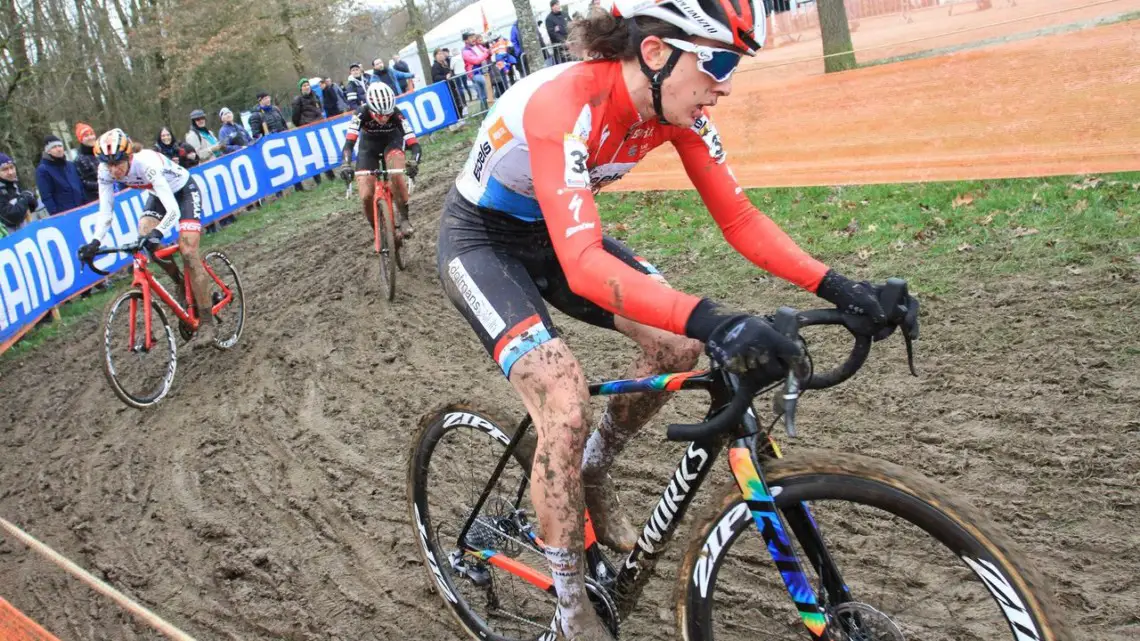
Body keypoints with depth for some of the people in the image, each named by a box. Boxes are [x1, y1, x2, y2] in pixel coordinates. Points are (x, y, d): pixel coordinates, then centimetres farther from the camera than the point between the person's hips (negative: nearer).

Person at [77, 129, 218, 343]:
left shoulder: (148, 164, -39)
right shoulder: (106, 171, -22)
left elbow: (173, 210, -45)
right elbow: (105, 212, -18)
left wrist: (157, 233, -62)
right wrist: (95, 242, -33)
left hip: (185, 191, -6)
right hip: (159, 194, 6)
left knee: (188, 251, -17)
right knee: (145, 237, -20)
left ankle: (206, 319, -9)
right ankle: (181, 283, 6)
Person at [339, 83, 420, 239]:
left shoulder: (397, 115, -31)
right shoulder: (361, 114, -32)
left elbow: (414, 144, -35)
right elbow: (349, 143, -37)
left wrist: (413, 161, -56)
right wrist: (346, 164, -56)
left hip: (392, 143, -1)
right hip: (369, 147, 1)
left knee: (396, 174, -34)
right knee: (366, 196, -13)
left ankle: (404, 219, -19)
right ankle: (377, 230, 12)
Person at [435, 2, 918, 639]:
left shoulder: (675, 107, -14)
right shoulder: (565, 105, -36)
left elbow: (738, 217, -10)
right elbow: (582, 263, -46)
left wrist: (835, 285, -22)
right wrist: (708, 318, -57)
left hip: (552, 232, 7)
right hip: (481, 240, -7)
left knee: (679, 342, -8)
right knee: (567, 406, -23)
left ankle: (593, 473, 18)